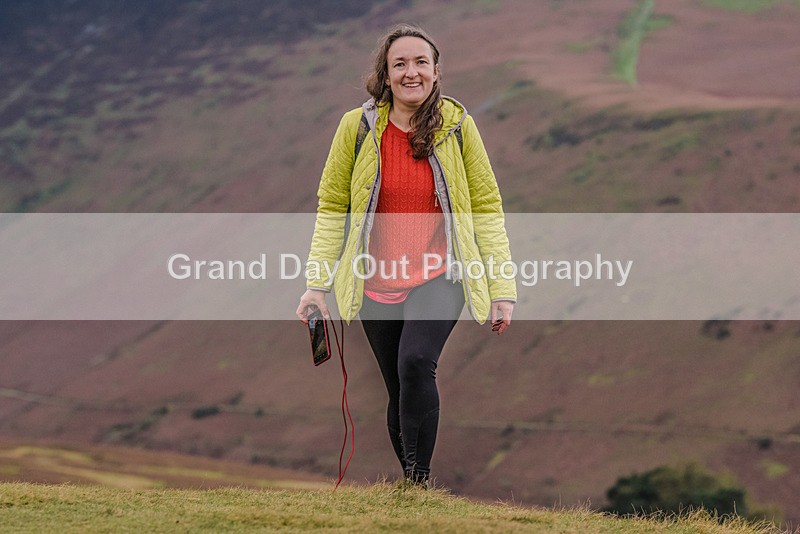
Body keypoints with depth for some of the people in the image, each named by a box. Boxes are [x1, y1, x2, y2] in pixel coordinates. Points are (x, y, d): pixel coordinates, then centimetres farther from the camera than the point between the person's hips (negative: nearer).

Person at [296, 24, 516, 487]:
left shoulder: (457, 126, -2)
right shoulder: (357, 127, -1)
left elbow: (486, 206, 4)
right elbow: (332, 206, 6)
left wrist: (503, 288, 0)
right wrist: (316, 283, 1)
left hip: (439, 278, -2)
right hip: (376, 283, 2)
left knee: (416, 363, -27)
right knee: (400, 392, 6)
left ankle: (421, 479, -21)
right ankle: (411, 485, 23)